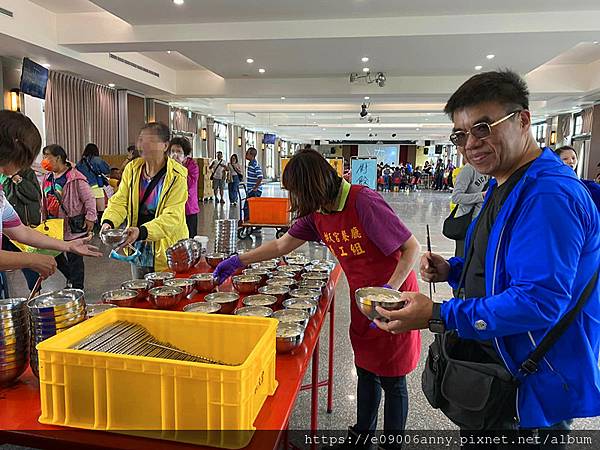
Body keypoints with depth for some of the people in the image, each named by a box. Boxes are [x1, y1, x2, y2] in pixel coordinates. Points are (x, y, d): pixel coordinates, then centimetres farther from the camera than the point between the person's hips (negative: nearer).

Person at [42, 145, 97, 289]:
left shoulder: (75, 178, -14)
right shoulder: (48, 178, 9)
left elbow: (89, 198, -13)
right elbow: (45, 201, 18)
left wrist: (90, 217, -15)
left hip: (73, 226, -7)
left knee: (74, 258, 2)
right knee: (55, 256, 13)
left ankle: (77, 287, 13)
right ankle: (71, 278, 33)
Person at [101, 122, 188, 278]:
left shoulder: (177, 176, -17)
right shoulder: (132, 168, 0)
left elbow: (172, 217, -23)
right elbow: (119, 201, -1)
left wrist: (142, 231, -37)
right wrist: (108, 222, -22)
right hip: (138, 249, 5)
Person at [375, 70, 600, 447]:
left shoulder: (549, 194, -27)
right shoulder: (505, 185, 8)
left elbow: (540, 300, -32)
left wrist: (438, 317, -32)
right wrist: (453, 271, -1)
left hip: (530, 391, -9)